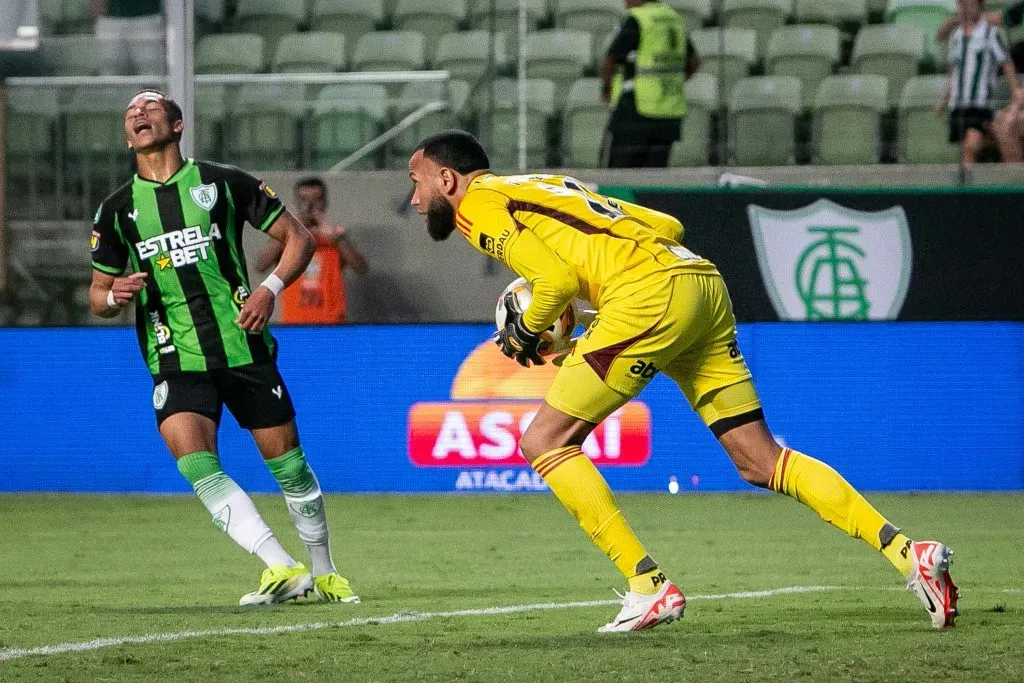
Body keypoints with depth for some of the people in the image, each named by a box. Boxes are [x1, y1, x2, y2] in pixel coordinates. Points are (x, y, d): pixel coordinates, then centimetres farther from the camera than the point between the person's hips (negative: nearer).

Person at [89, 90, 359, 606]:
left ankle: (323, 572, 25)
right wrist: (114, 296, -10)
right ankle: (283, 569, -22)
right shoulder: (117, 210, 7)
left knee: (287, 462, 4)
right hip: (176, 362, 1)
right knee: (194, 461, -21)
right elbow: (98, 295, 14)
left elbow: (297, 237, 7)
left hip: (244, 346, -1)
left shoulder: (223, 183, 2)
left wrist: (270, 289, -10)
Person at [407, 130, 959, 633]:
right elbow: (667, 225, 27)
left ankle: (649, 587, -6)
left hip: (649, 292, -8)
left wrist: (525, 330, 10)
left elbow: (556, 276, -7)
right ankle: (906, 553, -6)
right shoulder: (548, 186, 32)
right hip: (704, 284, 8)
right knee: (760, 462, 6)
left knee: (545, 442, 0)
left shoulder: (478, 204, 7)